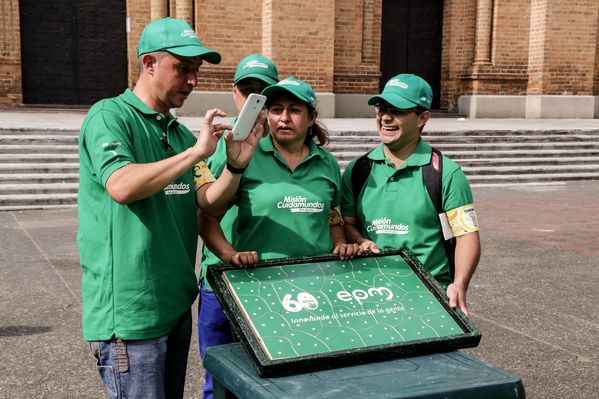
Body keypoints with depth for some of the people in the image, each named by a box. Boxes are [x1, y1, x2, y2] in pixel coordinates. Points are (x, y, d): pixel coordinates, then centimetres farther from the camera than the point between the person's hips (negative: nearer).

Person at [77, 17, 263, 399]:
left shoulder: (181, 133, 12)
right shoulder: (109, 116, -8)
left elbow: (212, 203, 4)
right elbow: (121, 186, -25)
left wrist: (236, 165, -14)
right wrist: (196, 152, -24)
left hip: (176, 305, 8)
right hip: (129, 309, -7)